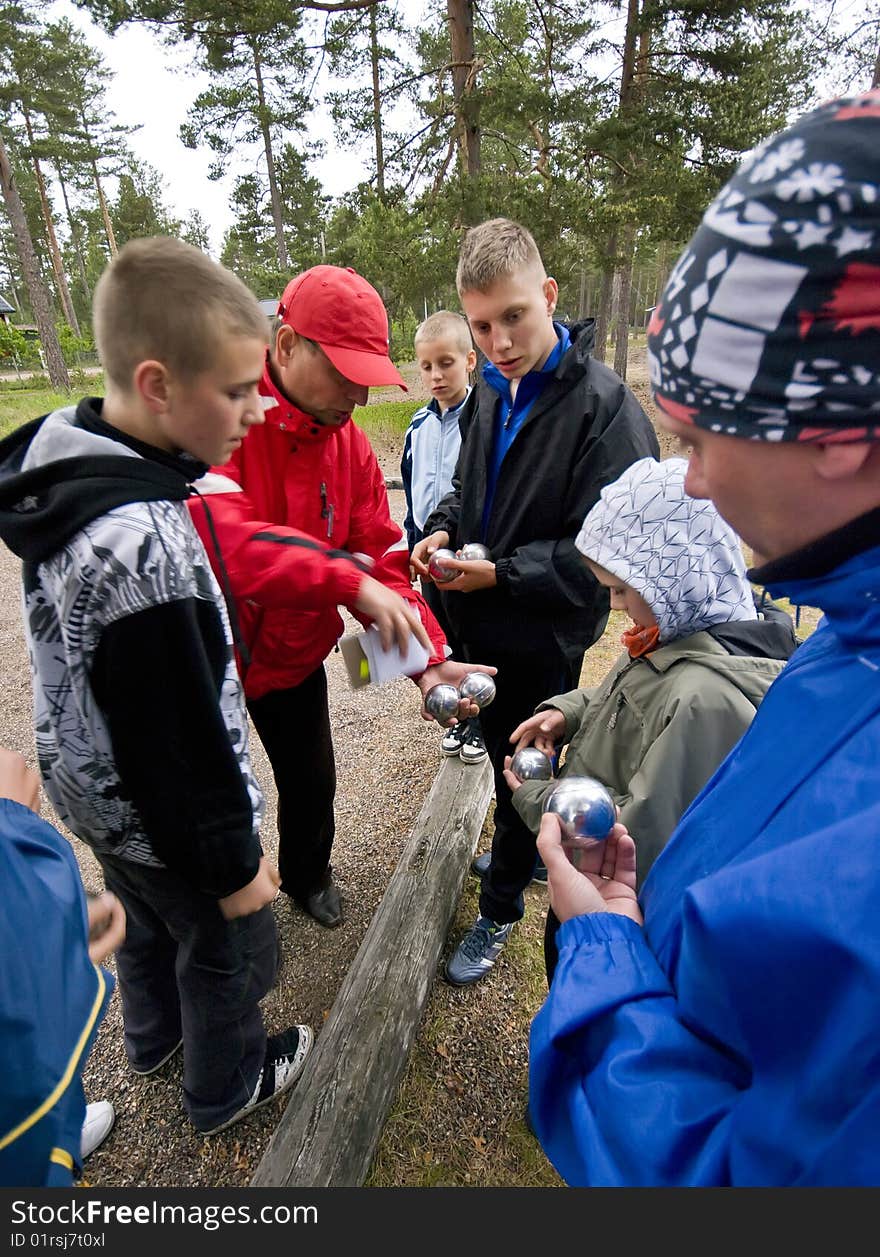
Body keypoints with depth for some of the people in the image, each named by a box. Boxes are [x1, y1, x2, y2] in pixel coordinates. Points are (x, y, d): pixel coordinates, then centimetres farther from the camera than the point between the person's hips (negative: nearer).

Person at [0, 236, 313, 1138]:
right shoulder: (143, 548, -37)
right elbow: (182, 739, -28)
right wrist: (234, 862, -14)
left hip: (92, 786, 8)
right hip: (166, 816, -8)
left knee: (146, 920, 32)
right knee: (224, 947, 20)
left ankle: (152, 1037, 61)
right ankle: (226, 1088, 49)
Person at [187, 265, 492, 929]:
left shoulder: (348, 442, -5)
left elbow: (384, 559, -8)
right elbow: (224, 538, -39)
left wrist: (429, 658, -19)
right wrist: (351, 581, -43)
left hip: (295, 655, 5)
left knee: (313, 782, 21)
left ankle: (309, 875, 53)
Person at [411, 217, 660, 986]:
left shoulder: (605, 405, -18)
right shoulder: (494, 389, 4)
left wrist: (500, 575, -26)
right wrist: (443, 532, -4)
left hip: (543, 637, -7)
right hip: (482, 623, 7)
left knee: (521, 777, 10)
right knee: (505, 759, 24)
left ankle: (500, 910, 34)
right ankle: (531, 856, 50)